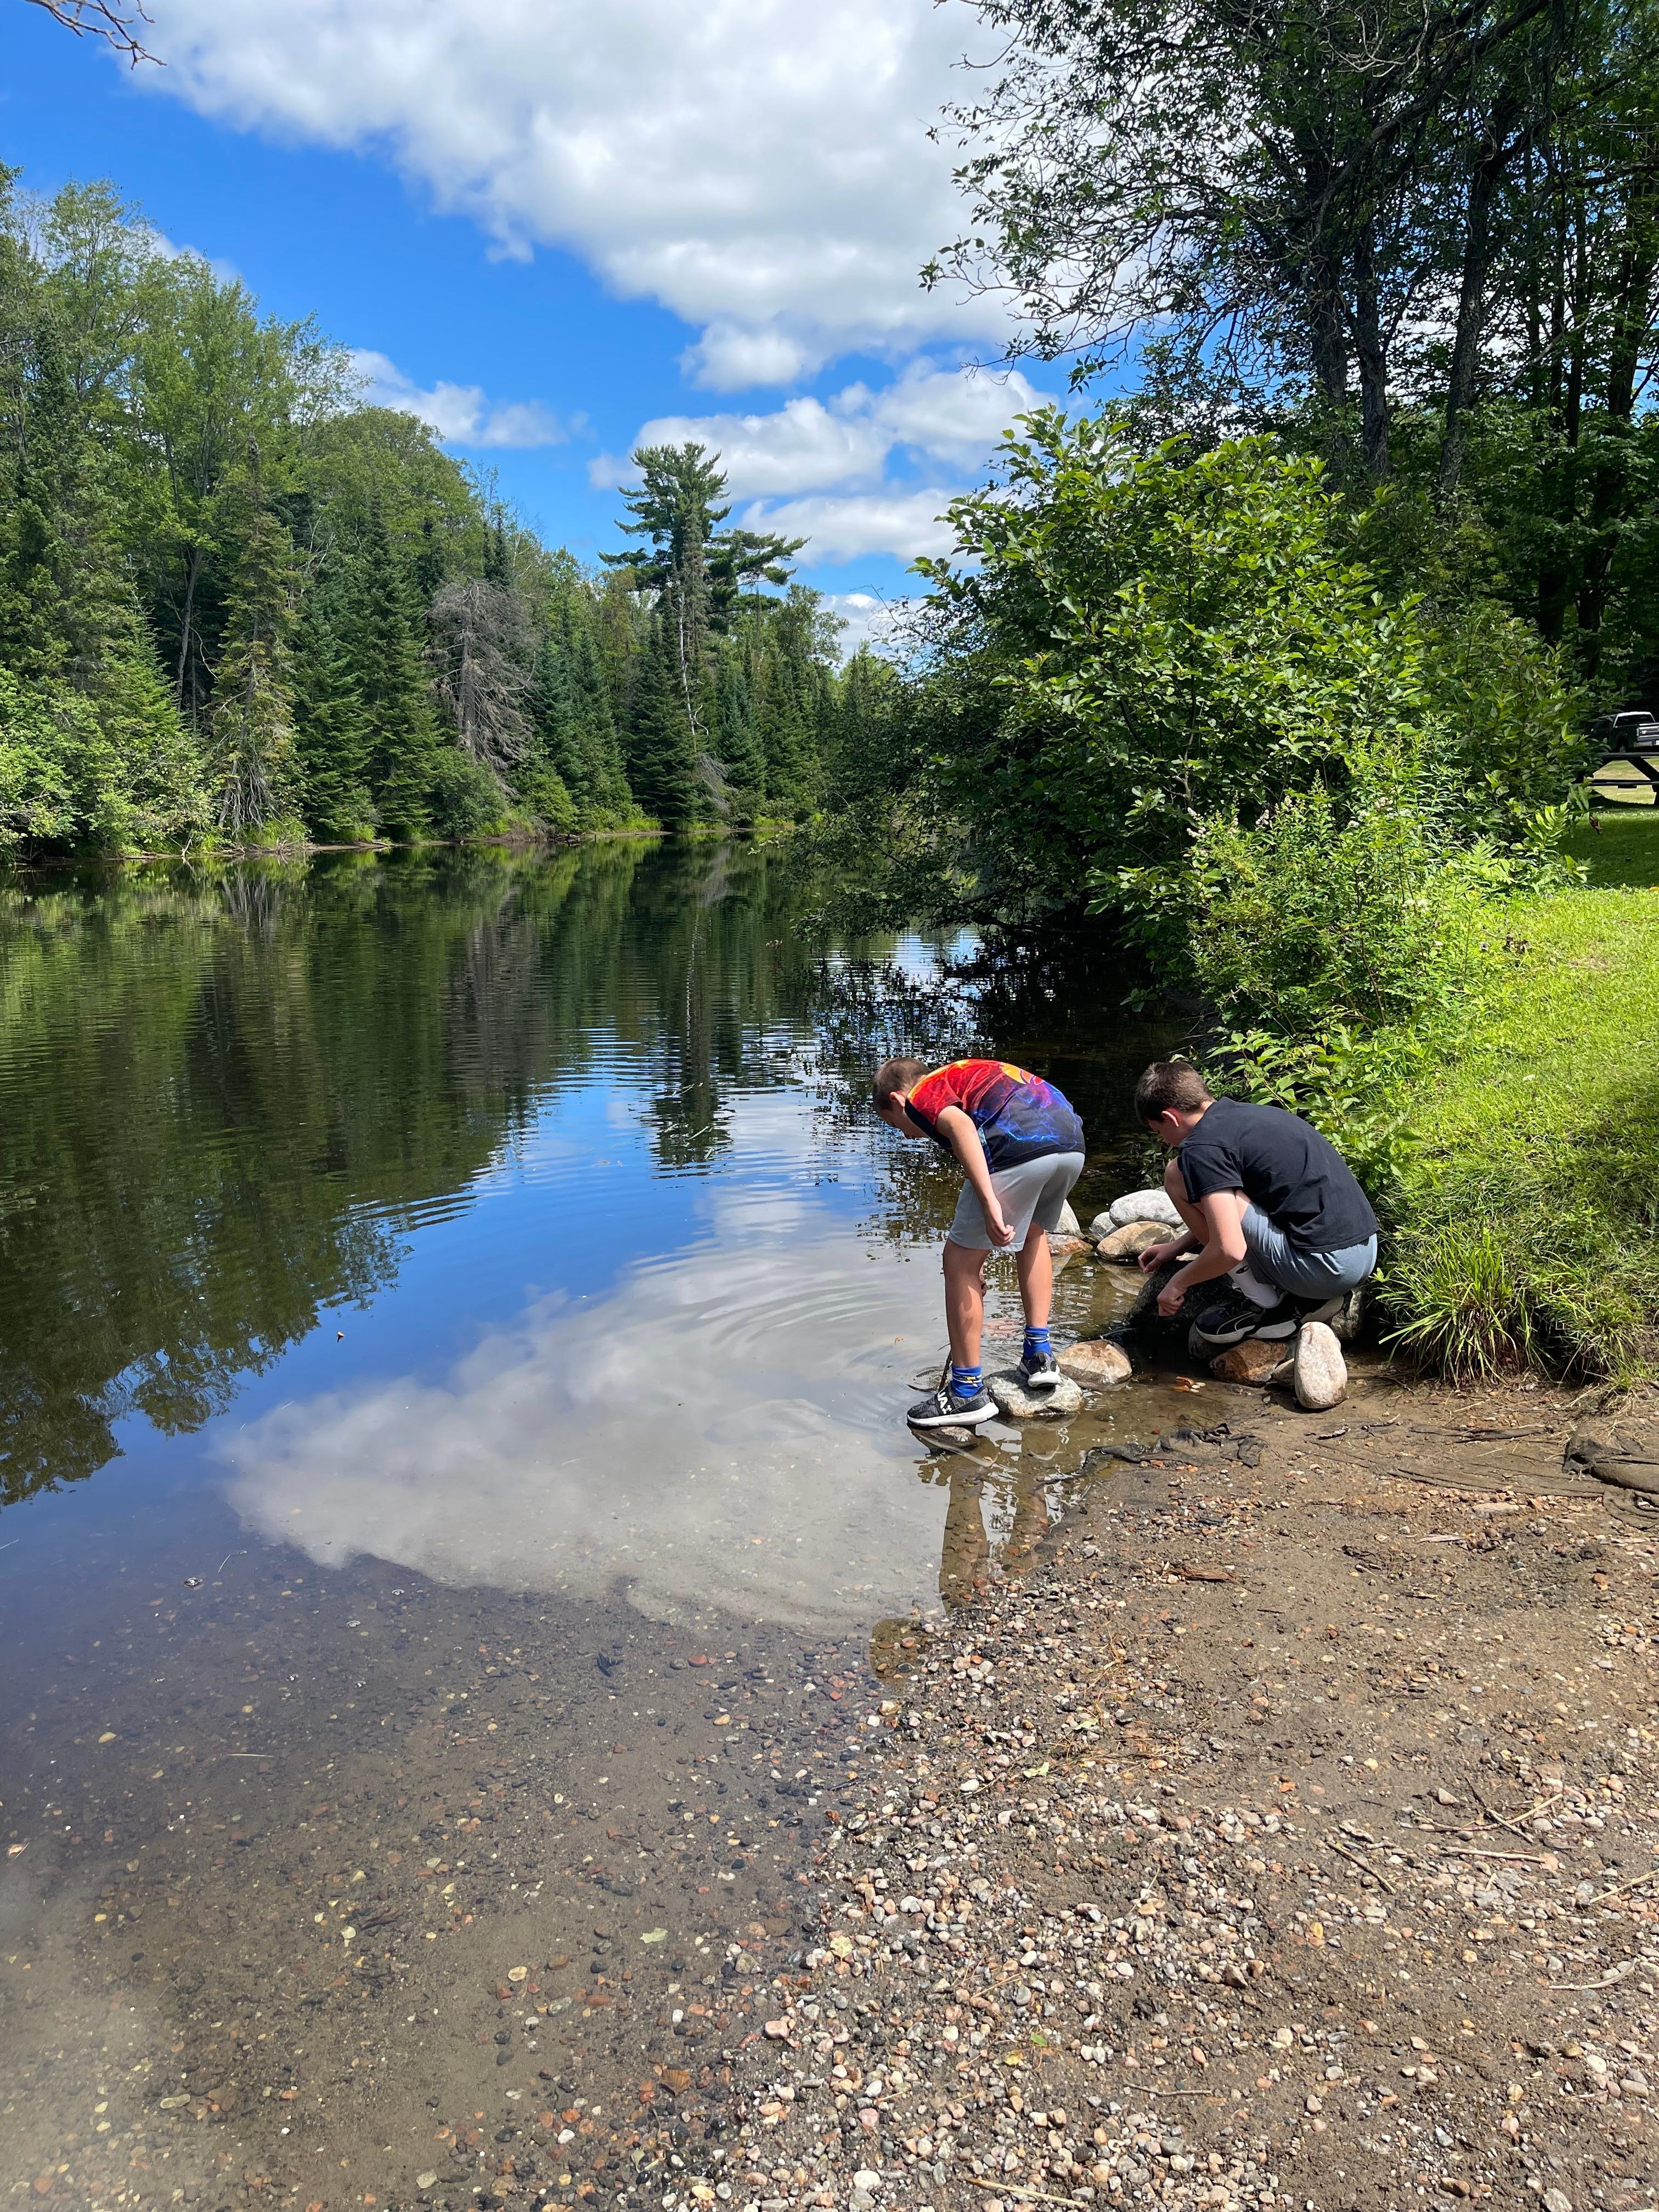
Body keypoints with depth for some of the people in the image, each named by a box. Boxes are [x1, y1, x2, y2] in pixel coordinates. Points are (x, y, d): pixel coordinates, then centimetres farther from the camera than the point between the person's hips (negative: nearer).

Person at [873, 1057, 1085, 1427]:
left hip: (1021, 1147, -8)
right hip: (1072, 1144, 8)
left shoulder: (922, 1095, 13)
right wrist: (980, 1260, 49)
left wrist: (989, 1204, -19)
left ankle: (967, 1391, 13)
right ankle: (1039, 1355, 31)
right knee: (1033, 1233, 35)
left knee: (960, 1260, 8)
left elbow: (960, 1125, -12)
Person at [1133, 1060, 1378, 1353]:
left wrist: (1178, 1284, -1)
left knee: (1178, 1177, -6)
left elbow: (1230, 1250, -19)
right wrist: (1177, 1246, 33)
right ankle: (1308, 1299, 12)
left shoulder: (1202, 1145, -11)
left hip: (1323, 1264, -9)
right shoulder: (1245, 1113, 17)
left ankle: (1264, 1306, 2)